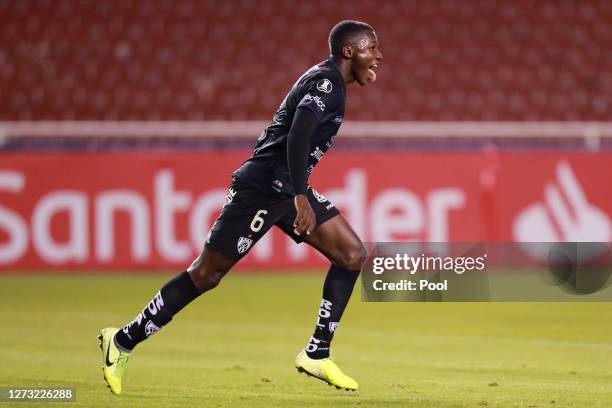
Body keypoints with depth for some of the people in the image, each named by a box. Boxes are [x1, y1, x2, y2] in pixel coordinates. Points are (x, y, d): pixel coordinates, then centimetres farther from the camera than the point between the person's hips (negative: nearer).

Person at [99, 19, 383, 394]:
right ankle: (124, 342, 3)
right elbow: (299, 133, -29)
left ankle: (317, 355, 5)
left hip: (289, 189, 10)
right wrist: (300, 197, -36)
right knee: (206, 274, -6)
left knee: (352, 254, 1)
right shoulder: (327, 82, -14)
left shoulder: (327, 82, 16)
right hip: (263, 187, -10)